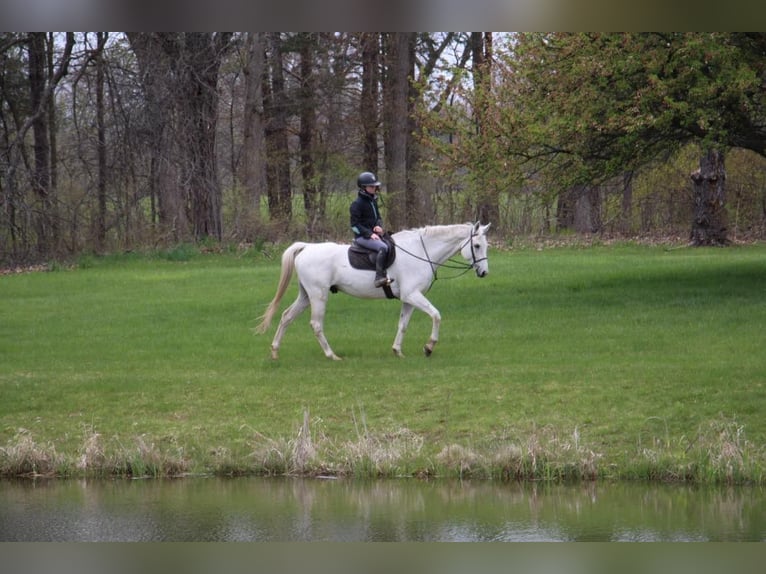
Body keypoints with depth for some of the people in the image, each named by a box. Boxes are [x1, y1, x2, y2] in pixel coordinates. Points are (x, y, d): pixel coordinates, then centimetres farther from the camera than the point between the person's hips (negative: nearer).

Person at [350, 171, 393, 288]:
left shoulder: (373, 201, 14)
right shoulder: (357, 204, -11)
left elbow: (378, 217, 23)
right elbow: (355, 224, -14)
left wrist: (379, 226, -1)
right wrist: (369, 234, -21)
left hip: (373, 234, 9)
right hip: (362, 237, -9)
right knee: (383, 247, -30)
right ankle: (380, 277, -37)